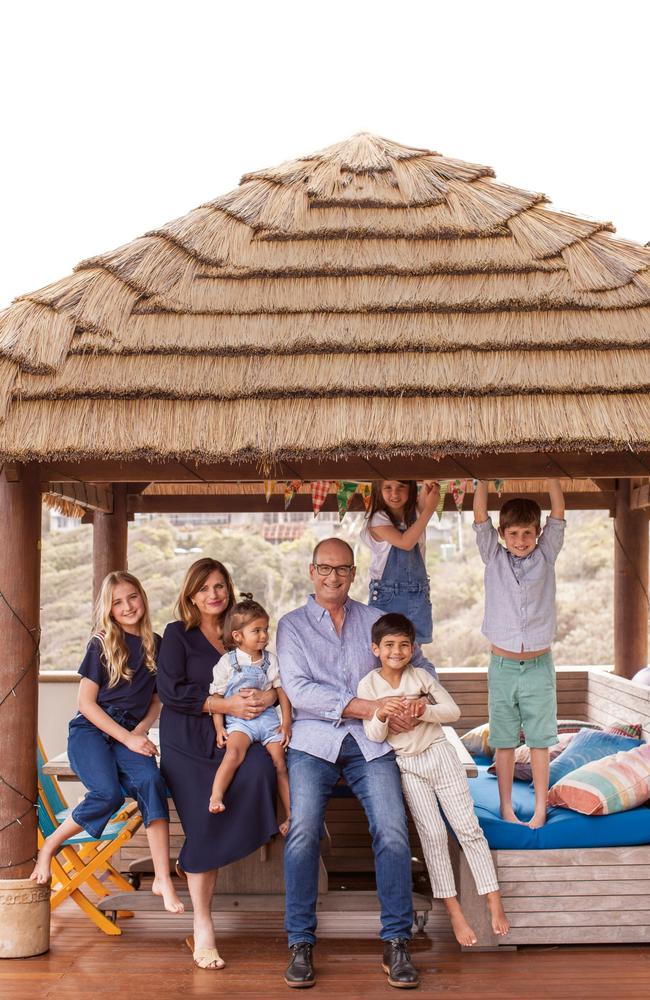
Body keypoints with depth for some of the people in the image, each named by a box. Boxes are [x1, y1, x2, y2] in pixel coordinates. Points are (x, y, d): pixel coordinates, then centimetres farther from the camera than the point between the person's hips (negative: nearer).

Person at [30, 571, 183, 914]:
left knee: (151, 780, -28)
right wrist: (125, 737, -11)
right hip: (90, 730, -3)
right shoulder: (102, 645, 0)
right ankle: (50, 845, -4)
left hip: (130, 734, 3)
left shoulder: (155, 644, 11)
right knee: (108, 793, -29)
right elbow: (85, 702, -3)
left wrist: (139, 731, -2)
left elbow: (156, 700, 18)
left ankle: (162, 879, -28)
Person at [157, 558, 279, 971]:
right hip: (189, 740, -2)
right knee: (204, 824, -15)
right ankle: (203, 930, -6)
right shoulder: (177, 634, 6)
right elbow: (171, 690, -7)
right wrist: (227, 704, -14)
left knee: (261, 768, -32)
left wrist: (269, 697, -13)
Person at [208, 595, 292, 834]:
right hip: (238, 720, -3)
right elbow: (216, 697, 0)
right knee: (234, 751, -31)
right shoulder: (227, 662, 0)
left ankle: (291, 814, -1)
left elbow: (281, 690, 12)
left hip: (268, 717, 3)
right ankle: (215, 798, -34)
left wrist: (286, 722, 3)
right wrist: (219, 728, -7)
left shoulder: (270, 660, 10)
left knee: (280, 761, -7)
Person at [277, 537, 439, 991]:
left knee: (393, 831, -16)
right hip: (315, 741, -1)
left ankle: (397, 943, -5)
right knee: (303, 832, -19)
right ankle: (301, 944, -7)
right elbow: (298, 689, -6)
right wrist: (369, 707, -13)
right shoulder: (292, 625, 7)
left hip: (371, 743, 2)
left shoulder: (375, 620, 15)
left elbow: (421, 663, 21)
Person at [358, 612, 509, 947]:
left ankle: (494, 900, 5)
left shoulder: (420, 676, -1)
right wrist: (382, 715, -28)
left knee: (468, 828, -1)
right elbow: (374, 736, -7)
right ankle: (453, 910, 2)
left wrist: (423, 711, -19)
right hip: (407, 766, -1)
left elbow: (453, 710, -1)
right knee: (433, 834, -8)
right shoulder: (368, 685, -4)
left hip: (440, 755, 1)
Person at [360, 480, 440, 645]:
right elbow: (405, 542, -20)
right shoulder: (377, 519, -8)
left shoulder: (416, 513, 7)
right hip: (386, 596, -4)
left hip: (418, 596, 4)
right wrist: (429, 510, -20)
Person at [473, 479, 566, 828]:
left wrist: (550, 472, -8)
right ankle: (506, 809, 15)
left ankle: (540, 809, 12)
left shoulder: (546, 557, 4)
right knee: (504, 741, 6)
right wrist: (484, 478, -9)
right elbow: (480, 516, -4)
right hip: (503, 666, 0)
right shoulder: (494, 558, 3)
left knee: (540, 741, 4)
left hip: (539, 666, 0)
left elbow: (558, 513, -3)